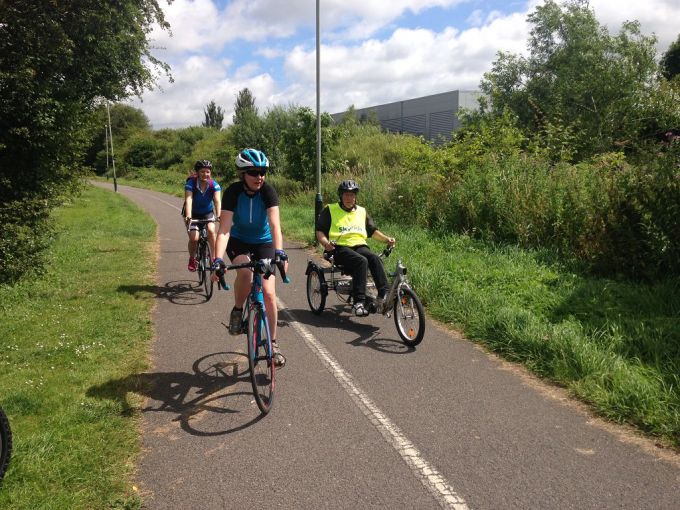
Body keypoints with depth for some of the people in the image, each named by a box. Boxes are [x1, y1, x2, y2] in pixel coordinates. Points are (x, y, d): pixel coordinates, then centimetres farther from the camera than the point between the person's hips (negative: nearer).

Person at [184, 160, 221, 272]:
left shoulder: (214, 185, -19)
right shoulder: (191, 183, -23)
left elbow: (217, 201, -30)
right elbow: (188, 200, -35)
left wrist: (218, 216, -47)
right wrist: (188, 217, -50)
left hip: (208, 212, 1)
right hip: (193, 213, -1)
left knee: (211, 230, -26)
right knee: (194, 238, -16)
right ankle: (192, 259, 12)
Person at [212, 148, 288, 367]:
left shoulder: (268, 191, -22)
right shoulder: (233, 192, -22)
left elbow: (275, 224, -33)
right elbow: (224, 229, -29)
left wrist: (279, 251, -49)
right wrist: (218, 259, -41)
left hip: (263, 243, 1)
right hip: (239, 242, 0)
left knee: (269, 293, -10)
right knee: (245, 272, -34)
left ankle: (273, 344, 6)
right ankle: (237, 311, -6)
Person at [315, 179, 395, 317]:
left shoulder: (361, 211, 23)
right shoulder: (330, 210, 10)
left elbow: (372, 230, 27)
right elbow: (320, 230, 5)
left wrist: (386, 239, 11)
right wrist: (325, 243, -15)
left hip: (359, 246, 4)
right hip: (340, 247, -4)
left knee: (375, 259, -29)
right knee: (361, 261, -34)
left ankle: (383, 296, -36)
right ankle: (359, 302, -39)